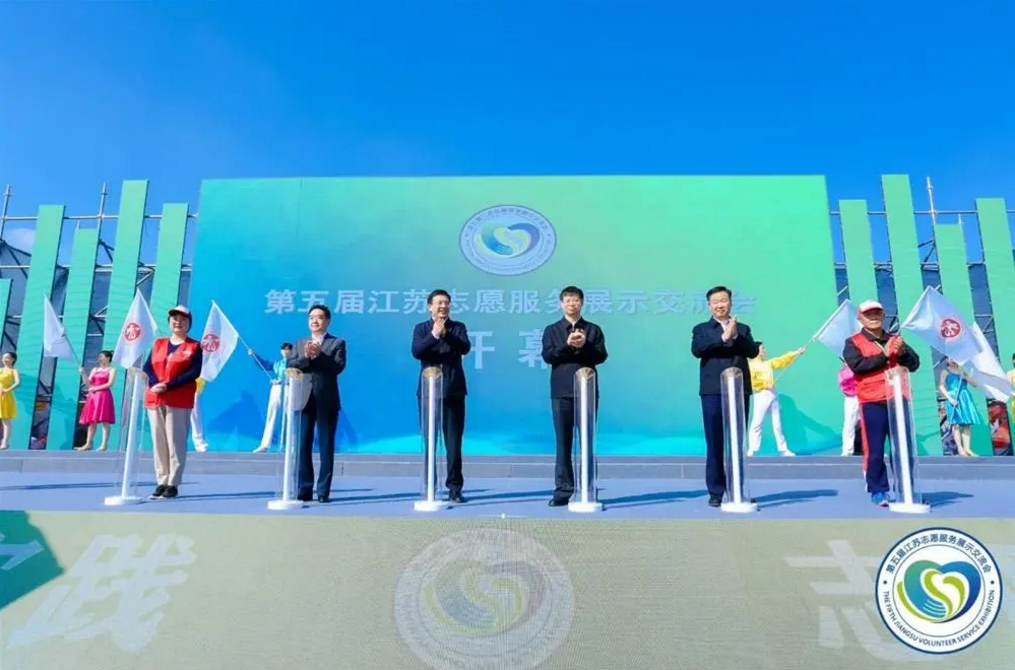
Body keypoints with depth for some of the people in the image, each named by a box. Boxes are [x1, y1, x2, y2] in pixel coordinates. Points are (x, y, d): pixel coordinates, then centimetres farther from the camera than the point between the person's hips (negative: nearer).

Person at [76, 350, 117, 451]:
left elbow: (110, 384, -10)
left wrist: (96, 388, -11)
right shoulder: (95, 369, 18)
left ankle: (104, 444, -8)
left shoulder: (112, 370, 2)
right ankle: (88, 444, 6)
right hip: (93, 396, 6)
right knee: (91, 421, 4)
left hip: (104, 396, -6)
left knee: (104, 421, -8)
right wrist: (83, 374, -2)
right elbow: (88, 384, 11)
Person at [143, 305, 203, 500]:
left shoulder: (194, 346, 3)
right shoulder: (158, 343, 17)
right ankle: (162, 482, 12)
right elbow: (147, 367, 7)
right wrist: (154, 384, -13)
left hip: (179, 401, -4)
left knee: (176, 442, -6)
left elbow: (194, 373, -8)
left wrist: (168, 386, -17)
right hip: (154, 399, 5)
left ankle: (173, 484, -1)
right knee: (158, 442, 5)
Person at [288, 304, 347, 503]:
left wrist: (320, 354, -17)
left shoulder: (337, 343, 5)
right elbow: (289, 366, 3)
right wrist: (305, 357, -13)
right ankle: (304, 489, 11)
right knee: (303, 445, 4)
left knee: (326, 445, 1)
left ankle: (323, 490, 6)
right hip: (304, 400, 3)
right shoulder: (299, 343, 16)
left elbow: (338, 367, -9)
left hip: (327, 401, -3)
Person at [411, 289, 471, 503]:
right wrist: (434, 335, -23)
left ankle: (455, 488, 5)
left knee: (453, 442, -1)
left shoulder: (458, 327, 7)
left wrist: (446, 334, -24)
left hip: (453, 391, 0)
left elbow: (466, 348, -11)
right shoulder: (421, 328, 7)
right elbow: (416, 352, -10)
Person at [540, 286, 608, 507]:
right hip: (561, 392, 0)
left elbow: (602, 356, -1)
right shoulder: (551, 330, 9)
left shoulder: (593, 329, 10)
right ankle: (563, 490, 4)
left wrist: (585, 345, -17)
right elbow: (547, 356, -4)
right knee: (564, 442, 1)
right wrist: (567, 345, -18)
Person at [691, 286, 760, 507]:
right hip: (713, 392, -2)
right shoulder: (702, 329, 9)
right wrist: (723, 337, -17)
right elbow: (696, 350, -11)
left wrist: (735, 336, -15)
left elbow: (753, 351, 0)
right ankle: (716, 491, 5)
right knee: (715, 444, -1)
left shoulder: (743, 329, 16)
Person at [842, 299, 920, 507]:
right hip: (873, 402, -4)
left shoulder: (895, 339, 19)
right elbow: (857, 365, -13)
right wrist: (883, 355, -16)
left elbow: (914, 363, 12)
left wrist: (902, 352, -8)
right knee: (875, 450, -2)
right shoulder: (853, 342, 3)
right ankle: (878, 491, 6)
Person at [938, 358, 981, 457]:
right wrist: (949, 398, -16)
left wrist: (966, 377, -5)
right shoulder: (945, 371, 4)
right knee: (956, 423, -9)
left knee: (967, 424, 0)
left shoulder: (963, 371, 17)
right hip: (954, 399, -5)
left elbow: (975, 384, 12)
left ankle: (967, 448, 3)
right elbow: (941, 386, -6)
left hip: (965, 399, 5)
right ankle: (960, 448, -8)